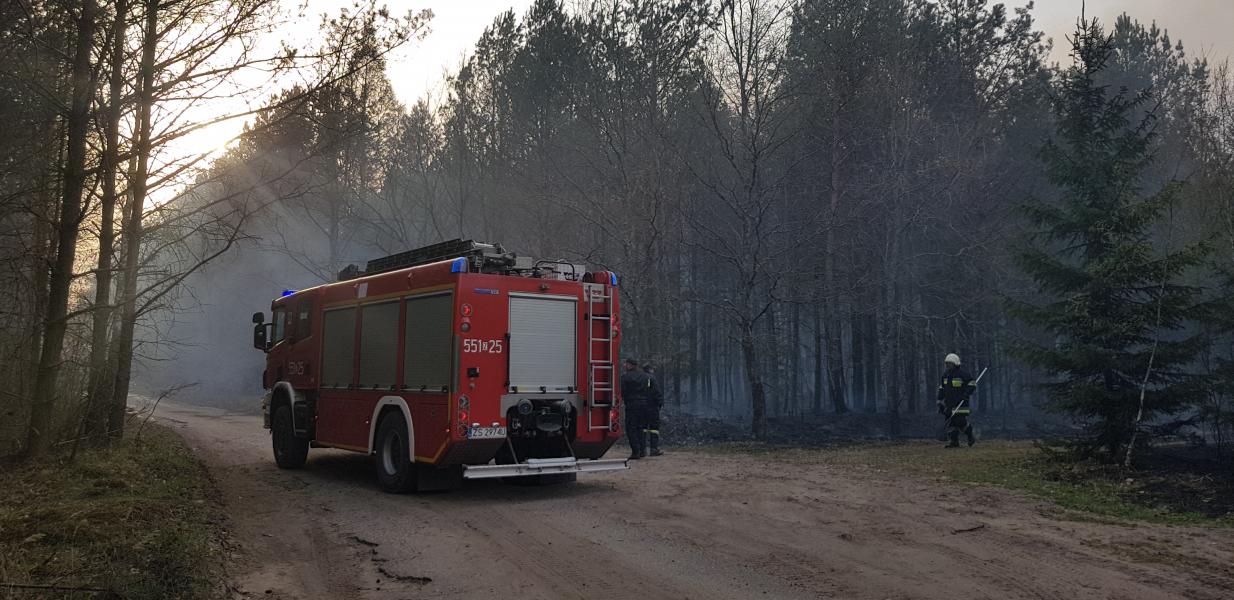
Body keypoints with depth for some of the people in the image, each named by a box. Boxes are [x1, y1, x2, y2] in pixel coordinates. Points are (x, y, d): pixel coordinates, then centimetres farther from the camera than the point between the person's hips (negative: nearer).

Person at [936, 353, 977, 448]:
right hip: (949, 403, 7)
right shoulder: (945, 374, 14)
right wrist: (940, 401, 13)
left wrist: (967, 394, -17)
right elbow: (941, 389, 18)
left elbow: (972, 384, -5)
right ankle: (954, 442, 3)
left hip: (961, 403, -6)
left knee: (961, 421, -11)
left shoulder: (963, 374, -6)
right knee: (950, 422, 0)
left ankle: (970, 437, 13)